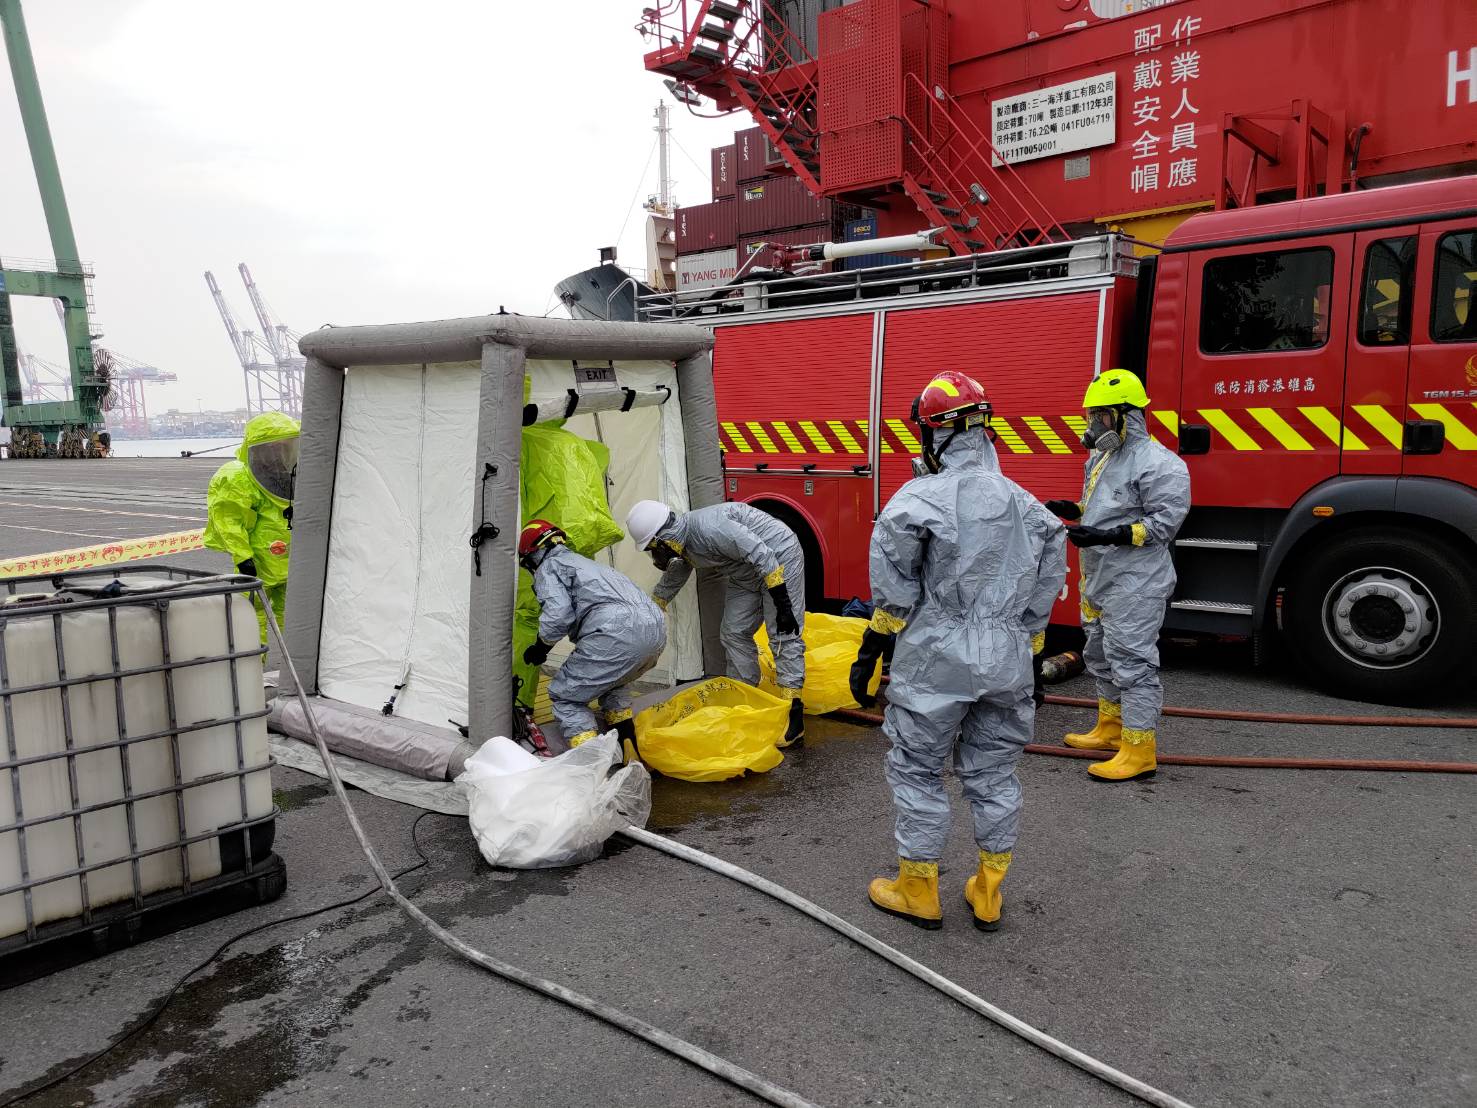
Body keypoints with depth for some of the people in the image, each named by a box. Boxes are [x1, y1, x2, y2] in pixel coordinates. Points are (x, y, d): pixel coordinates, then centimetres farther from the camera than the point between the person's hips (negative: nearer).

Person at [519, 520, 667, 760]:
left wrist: (540, 647, 14)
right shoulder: (586, 562, 38)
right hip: (657, 631, 8)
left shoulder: (548, 567, 13)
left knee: (565, 696, 9)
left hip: (617, 632, -8)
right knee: (611, 680, 36)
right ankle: (630, 754, 25)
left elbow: (558, 615, -4)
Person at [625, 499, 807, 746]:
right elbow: (668, 585, 18)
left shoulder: (708, 528, -32)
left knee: (783, 636, -13)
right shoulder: (682, 545, -1)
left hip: (778, 558, -9)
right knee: (734, 633, 5)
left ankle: (793, 716, -14)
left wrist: (783, 605, -32)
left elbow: (761, 555, -32)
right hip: (747, 575, 9)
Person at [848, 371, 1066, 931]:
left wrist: (868, 655, -5)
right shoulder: (1024, 504, 7)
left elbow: (896, 594, -14)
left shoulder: (921, 498, -12)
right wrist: (1025, 660, 20)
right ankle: (987, 895, 26)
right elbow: (1041, 596, 11)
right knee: (993, 774, 15)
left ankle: (918, 891, 20)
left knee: (918, 771, 9)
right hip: (1006, 664, 6)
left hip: (937, 660, -6)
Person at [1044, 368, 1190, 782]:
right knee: (1101, 654, 19)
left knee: (1131, 661, -8)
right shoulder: (1102, 457, 13)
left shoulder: (1157, 463, -17)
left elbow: (1165, 522, -21)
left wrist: (1108, 536, -28)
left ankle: (1138, 751, -2)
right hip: (1100, 578, 10)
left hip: (1134, 583, -10)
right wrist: (1073, 510, 7)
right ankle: (1111, 727, 34)